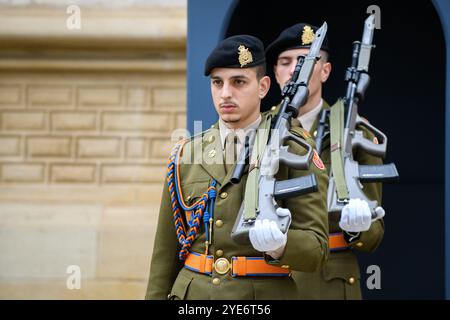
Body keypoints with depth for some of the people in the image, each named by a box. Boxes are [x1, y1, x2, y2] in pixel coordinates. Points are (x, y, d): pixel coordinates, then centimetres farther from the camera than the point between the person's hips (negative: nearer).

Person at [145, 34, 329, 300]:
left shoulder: (295, 151, -5)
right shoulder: (186, 156, 5)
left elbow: (316, 249, -9)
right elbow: (166, 252, 8)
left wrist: (279, 244, -28)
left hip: (266, 292, -2)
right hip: (191, 293, 3)